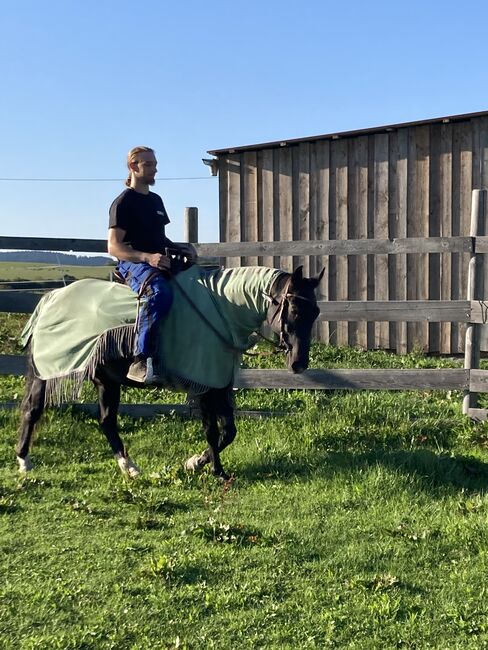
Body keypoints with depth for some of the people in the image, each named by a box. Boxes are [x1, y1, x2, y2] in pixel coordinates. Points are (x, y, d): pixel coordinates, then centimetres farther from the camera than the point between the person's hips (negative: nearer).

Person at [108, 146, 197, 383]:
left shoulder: (156, 200, 23)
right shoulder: (123, 203, -3)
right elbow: (113, 247, -12)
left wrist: (178, 248, 9)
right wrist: (147, 257, -26)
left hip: (160, 262, 9)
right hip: (133, 264, -9)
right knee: (160, 292, -39)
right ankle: (140, 361, -44)